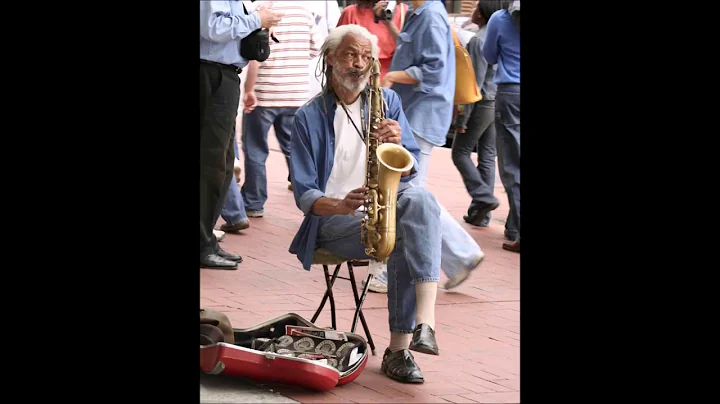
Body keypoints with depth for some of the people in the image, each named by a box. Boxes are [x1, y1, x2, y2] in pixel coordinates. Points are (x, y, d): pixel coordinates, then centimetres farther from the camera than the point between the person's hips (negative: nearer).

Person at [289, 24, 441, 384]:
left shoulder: (387, 101, 9)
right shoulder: (309, 117, 0)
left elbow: (408, 170, 4)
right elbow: (304, 195, -4)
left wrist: (397, 144, -19)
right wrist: (341, 205, -26)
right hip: (333, 218, -3)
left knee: (419, 200, -33)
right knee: (404, 237, -33)